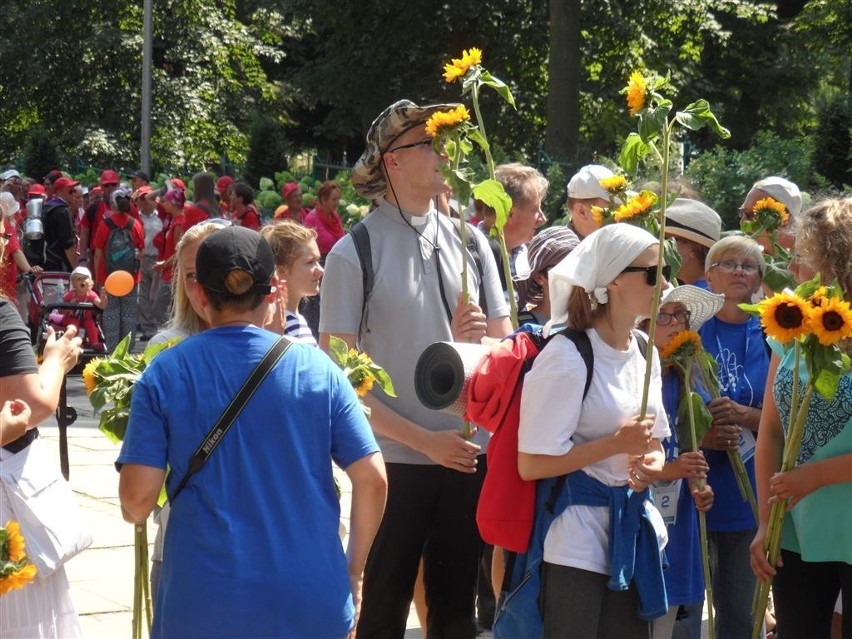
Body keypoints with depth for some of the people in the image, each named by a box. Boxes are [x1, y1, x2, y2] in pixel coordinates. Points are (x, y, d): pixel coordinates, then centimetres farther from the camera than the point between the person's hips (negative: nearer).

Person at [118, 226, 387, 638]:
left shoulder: (165, 375, -4)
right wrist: (353, 572, 10)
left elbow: (138, 496, -8)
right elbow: (373, 479, -2)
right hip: (311, 604, 1)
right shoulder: (317, 369, -1)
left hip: (203, 605, -1)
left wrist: (134, 512, 15)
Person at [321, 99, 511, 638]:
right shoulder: (354, 254, -7)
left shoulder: (468, 243, 8)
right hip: (395, 463, -4)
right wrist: (424, 440, -14)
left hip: (470, 457, 4)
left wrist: (475, 338, -13)